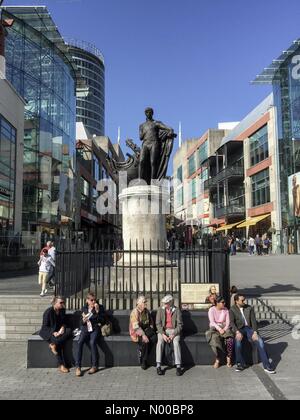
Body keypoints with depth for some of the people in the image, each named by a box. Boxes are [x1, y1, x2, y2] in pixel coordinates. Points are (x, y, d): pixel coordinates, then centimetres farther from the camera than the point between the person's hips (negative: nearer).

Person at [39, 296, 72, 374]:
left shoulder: (62, 310, 5)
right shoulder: (48, 312, -14)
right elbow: (45, 326, -13)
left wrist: (63, 327, -13)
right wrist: (53, 332, -28)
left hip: (59, 330, 6)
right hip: (48, 332, -6)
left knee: (69, 331, -25)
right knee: (55, 339, -37)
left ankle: (54, 344, -29)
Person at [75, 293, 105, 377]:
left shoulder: (100, 307, 3)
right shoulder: (84, 308, 10)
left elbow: (102, 321, -2)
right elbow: (82, 322, 13)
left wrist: (97, 311, -13)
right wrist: (83, 320, -11)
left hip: (95, 329, -2)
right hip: (85, 329, 3)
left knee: (92, 342, -31)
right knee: (80, 342, -27)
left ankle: (94, 366, -17)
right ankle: (78, 367, -21)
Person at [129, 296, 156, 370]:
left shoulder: (146, 311, 8)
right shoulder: (135, 312, -14)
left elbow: (151, 322, 17)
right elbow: (136, 326, -23)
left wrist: (151, 330, 0)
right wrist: (143, 335, -32)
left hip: (145, 330, 6)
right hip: (136, 332, -6)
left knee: (154, 338, -23)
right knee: (145, 341, -33)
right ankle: (143, 360, -11)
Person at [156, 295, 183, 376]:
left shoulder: (177, 310, -3)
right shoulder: (160, 310, 1)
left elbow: (180, 325, -4)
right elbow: (158, 323, -2)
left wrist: (173, 335, -16)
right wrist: (163, 334, -15)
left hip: (174, 330, -1)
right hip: (163, 330, 1)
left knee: (176, 342, -30)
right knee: (160, 342, -28)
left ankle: (178, 366, -27)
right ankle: (158, 366, -26)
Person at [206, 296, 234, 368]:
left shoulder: (226, 310, 7)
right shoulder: (212, 310, -2)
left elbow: (228, 322, 3)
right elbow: (212, 322, -11)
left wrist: (224, 329, -16)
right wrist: (219, 329, -24)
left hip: (224, 328, 2)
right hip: (214, 328, -2)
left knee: (230, 339, -31)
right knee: (215, 338, -36)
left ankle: (229, 358, -15)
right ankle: (218, 359, -22)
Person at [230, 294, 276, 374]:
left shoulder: (249, 308, 7)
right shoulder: (232, 310, 0)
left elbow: (253, 321, 1)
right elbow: (232, 322, -10)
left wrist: (255, 332, -14)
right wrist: (237, 332, -27)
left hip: (249, 328, 2)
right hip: (239, 329, -2)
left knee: (260, 341, -22)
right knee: (238, 340, -34)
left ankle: (266, 365, -15)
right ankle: (240, 364, -20)